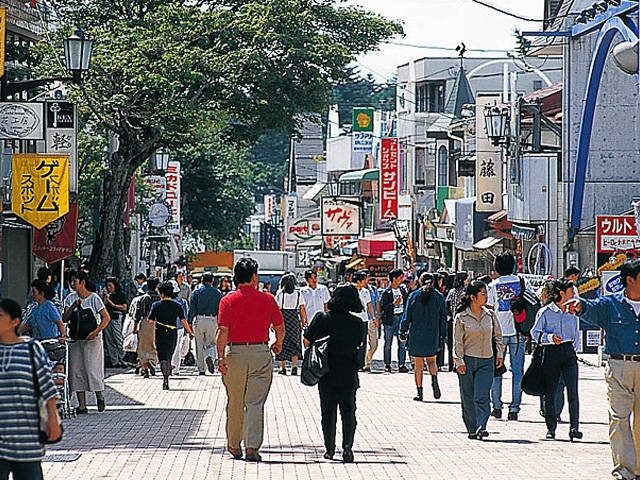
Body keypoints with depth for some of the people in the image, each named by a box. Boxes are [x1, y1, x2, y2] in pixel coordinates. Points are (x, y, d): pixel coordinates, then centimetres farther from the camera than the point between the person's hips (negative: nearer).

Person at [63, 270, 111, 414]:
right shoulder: (70, 298, 8)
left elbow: (106, 318, -7)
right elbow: (65, 319, 4)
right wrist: (73, 307, -12)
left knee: (92, 369, -7)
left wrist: (96, 332, -18)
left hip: (92, 339, -5)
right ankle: (82, 405, 3)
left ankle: (100, 397, 16)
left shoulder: (93, 298, -5)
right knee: (76, 371, 0)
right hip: (76, 339, 5)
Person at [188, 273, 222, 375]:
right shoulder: (217, 293, 4)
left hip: (199, 320, 0)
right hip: (212, 320, 0)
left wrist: (189, 322, 4)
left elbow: (192, 309, -1)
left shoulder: (196, 292, 2)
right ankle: (210, 357, -23)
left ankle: (201, 369, 7)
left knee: (199, 345, 8)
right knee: (211, 343, 10)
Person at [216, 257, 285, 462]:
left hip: (235, 353, 0)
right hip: (261, 352, 0)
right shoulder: (267, 299, 0)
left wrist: (220, 357, -11)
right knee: (256, 403, -1)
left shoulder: (228, 300, -3)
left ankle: (234, 445, 24)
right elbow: (280, 327, 8)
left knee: (235, 403, 13)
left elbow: (223, 332, -11)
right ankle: (252, 447, -10)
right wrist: (278, 344, 27)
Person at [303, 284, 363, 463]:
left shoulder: (322, 319, -8)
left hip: (327, 374, 0)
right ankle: (347, 447, -9)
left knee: (328, 412, 11)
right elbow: (360, 346, 3)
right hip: (349, 374, 0)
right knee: (348, 411, 6)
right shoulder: (357, 323, -6)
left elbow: (307, 341, -3)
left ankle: (329, 449, 15)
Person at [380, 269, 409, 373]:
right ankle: (387, 365, 9)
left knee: (402, 343, 0)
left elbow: (407, 301, 14)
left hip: (401, 317, 4)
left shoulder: (403, 290, 10)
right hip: (390, 319, -4)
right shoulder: (386, 292, -6)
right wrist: (394, 303, -19)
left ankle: (402, 364, 3)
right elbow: (382, 307, -9)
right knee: (388, 343, 3)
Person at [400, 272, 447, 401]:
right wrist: (442, 336, 9)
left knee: (418, 365, 7)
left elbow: (407, 316, -2)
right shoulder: (439, 297, 1)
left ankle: (419, 392, 5)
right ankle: (434, 380, -12)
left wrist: (403, 332, 8)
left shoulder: (414, 296, -2)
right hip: (433, 335, 1)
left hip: (416, 336, -1)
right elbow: (443, 318, 3)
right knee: (431, 361, 17)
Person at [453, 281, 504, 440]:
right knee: (468, 398, 3)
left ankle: (481, 427, -17)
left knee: (482, 397, -12)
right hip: (467, 361, -1)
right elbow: (457, 341, -3)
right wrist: (459, 361, -9)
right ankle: (472, 429, 12)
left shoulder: (490, 315, 6)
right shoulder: (461, 317, -2)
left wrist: (500, 353, 8)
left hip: (486, 361, 1)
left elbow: (498, 335, 16)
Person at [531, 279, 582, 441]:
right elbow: (535, 333, -2)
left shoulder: (572, 312, 13)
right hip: (551, 353, -2)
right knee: (550, 392, 2)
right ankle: (551, 428, 13)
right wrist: (550, 338, -17)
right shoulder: (545, 312, 1)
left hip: (569, 351, 2)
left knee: (572, 390, -11)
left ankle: (574, 427, -11)